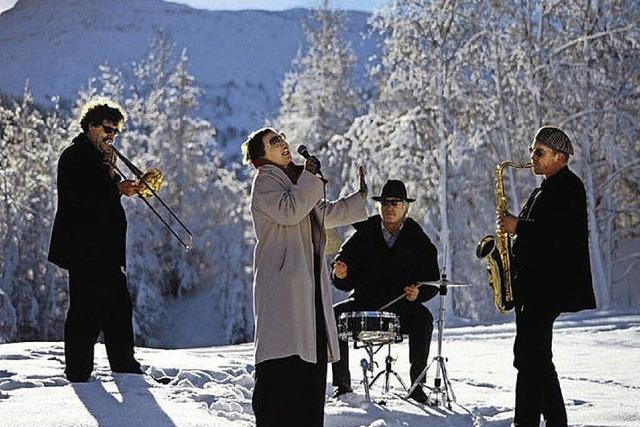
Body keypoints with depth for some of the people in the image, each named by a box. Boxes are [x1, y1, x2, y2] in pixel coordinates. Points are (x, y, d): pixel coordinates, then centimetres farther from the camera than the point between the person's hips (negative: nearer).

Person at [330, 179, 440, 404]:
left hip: (402, 305, -1)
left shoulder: (419, 241, 6)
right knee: (334, 316, -24)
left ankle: (417, 385, -25)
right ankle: (342, 383, -16)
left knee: (423, 318, -32)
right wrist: (340, 274, -17)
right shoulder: (362, 236, 8)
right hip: (364, 303, 1)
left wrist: (418, 291, -18)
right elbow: (345, 283, 7)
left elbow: (432, 281, 4)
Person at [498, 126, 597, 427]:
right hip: (532, 286, 10)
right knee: (536, 357, 11)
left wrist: (518, 227, -16)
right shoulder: (546, 189, 22)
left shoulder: (568, 187, -8)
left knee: (529, 355, -14)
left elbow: (562, 233, -21)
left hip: (548, 287, -10)